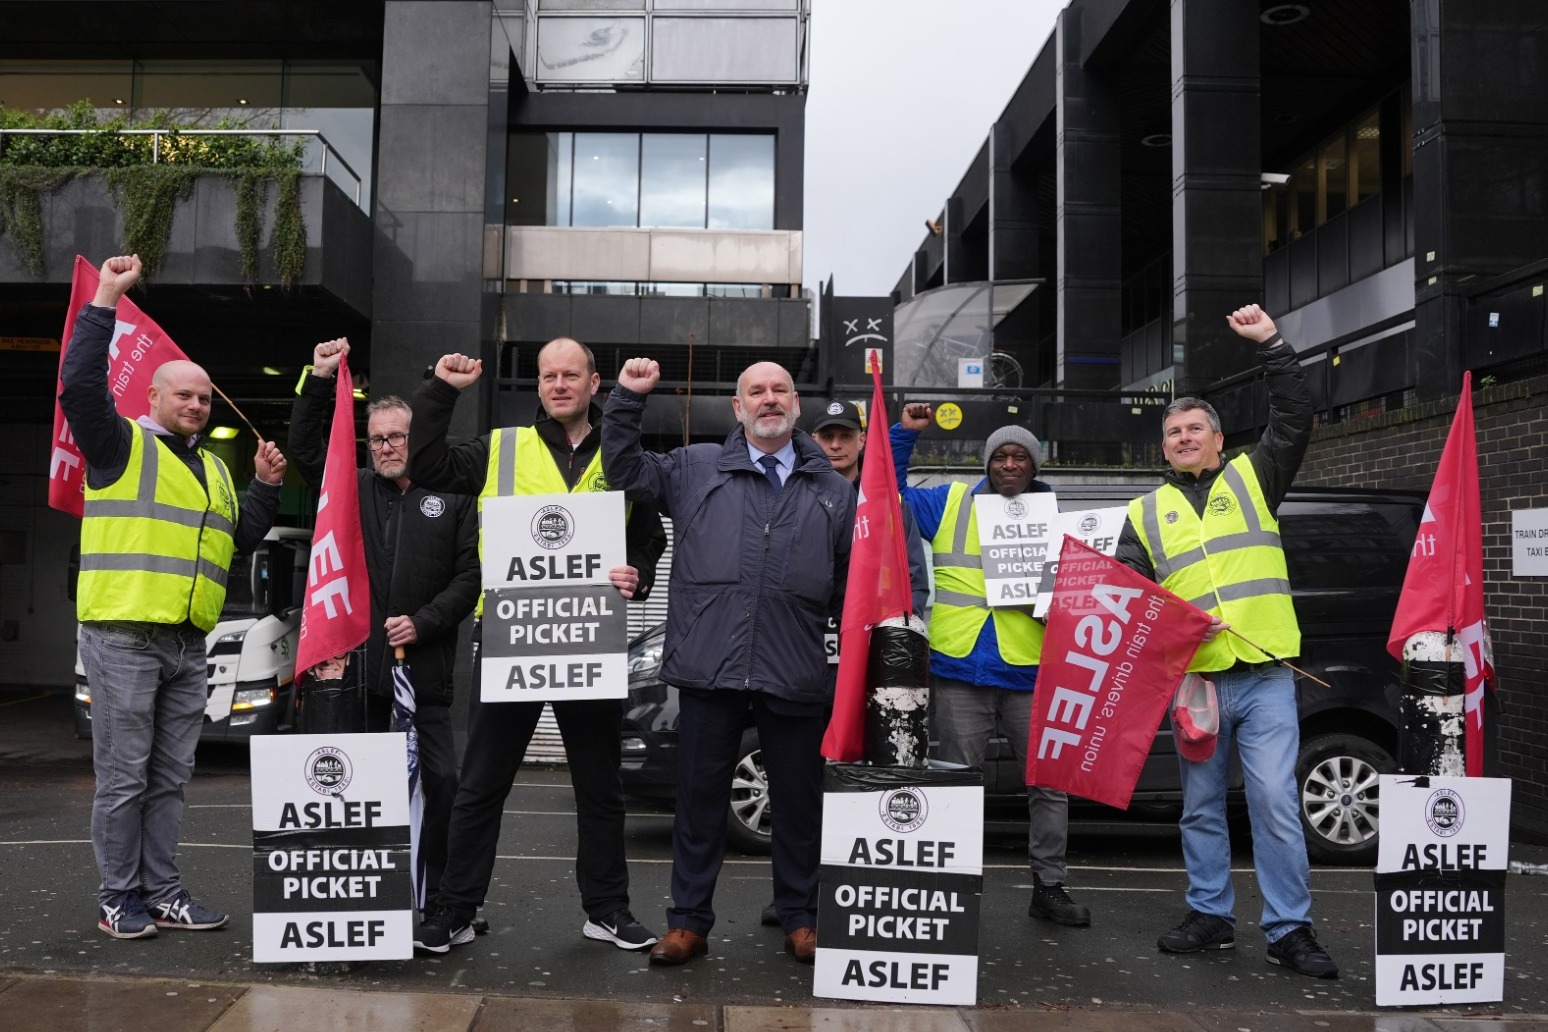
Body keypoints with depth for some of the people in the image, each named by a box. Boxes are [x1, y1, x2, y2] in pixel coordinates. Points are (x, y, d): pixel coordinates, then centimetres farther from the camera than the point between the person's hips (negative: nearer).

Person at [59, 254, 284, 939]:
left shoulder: (214, 469, 20)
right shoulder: (122, 445, 0)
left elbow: (238, 542, 21)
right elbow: (79, 386, -16)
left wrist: (265, 487, 9)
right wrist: (104, 301, -15)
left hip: (187, 644, 6)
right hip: (123, 636, -6)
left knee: (170, 778, 11)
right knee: (123, 776, -1)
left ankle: (161, 893, 19)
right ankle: (119, 898, 11)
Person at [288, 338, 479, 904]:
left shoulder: (451, 498, 5)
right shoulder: (353, 488, 12)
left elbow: (469, 576, 1)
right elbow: (305, 449, 9)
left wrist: (423, 622, -9)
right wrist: (319, 380, 0)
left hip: (426, 667, -2)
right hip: (359, 664, 2)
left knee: (441, 778, 0)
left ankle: (437, 891, 11)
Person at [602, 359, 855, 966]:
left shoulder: (832, 489, 13)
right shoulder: (696, 469, 9)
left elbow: (849, 583, 15)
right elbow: (624, 471, 10)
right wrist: (628, 399, 0)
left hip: (795, 676, 1)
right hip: (709, 669, -1)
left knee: (798, 803, 12)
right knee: (699, 800, 9)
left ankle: (800, 920, 28)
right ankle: (689, 922, 23)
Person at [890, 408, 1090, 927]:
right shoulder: (951, 503, 9)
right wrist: (904, 433, 1)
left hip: (1030, 673, 2)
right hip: (960, 671, -1)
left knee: (1049, 782, 7)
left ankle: (1050, 886, 22)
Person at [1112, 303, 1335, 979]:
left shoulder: (1251, 478, 11)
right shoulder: (1147, 512, 13)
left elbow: (1295, 418, -1)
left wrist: (1270, 344, -7)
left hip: (1265, 676, -2)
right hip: (1193, 679, 3)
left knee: (1274, 803, -6)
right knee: (1200, 808, 11)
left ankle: (1290, 930, 6)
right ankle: (1211, 916, 25)